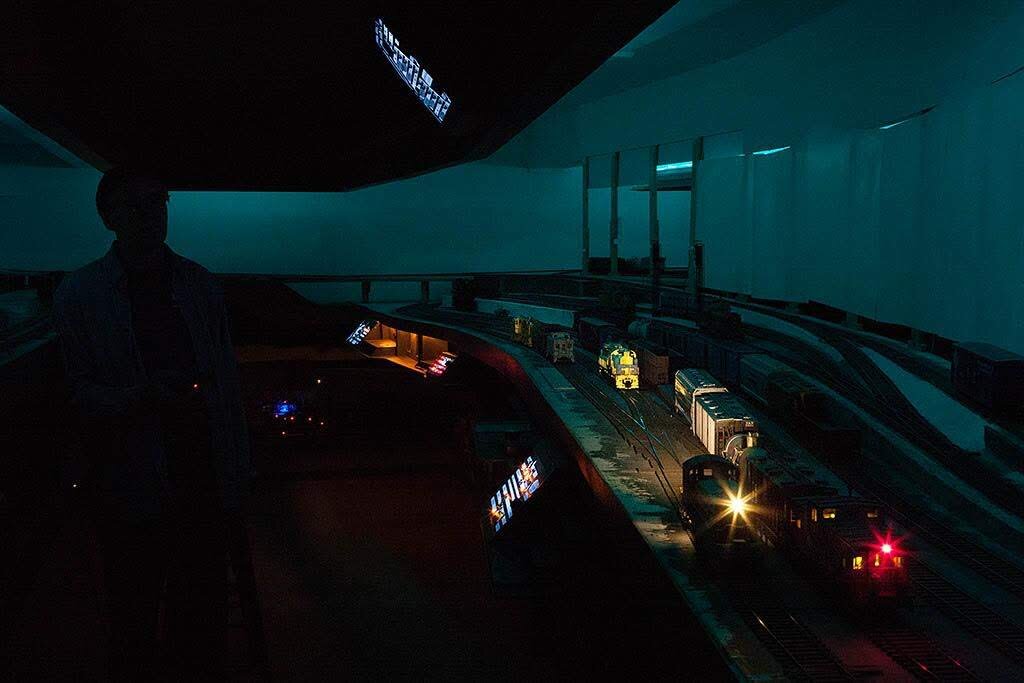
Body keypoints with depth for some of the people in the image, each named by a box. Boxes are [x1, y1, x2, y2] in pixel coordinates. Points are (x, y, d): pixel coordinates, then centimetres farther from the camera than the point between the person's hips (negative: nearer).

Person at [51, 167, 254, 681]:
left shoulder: (200, 285, 5)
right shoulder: (79, 295, -3)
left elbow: (227, 385, 7)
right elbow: (76, 388, -5)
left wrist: (237, 479, 6)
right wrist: (140, 398, -24)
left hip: (204, 484, 2)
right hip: (133, 490, -2)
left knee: (203, 613, 12)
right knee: (134, 620, 11)